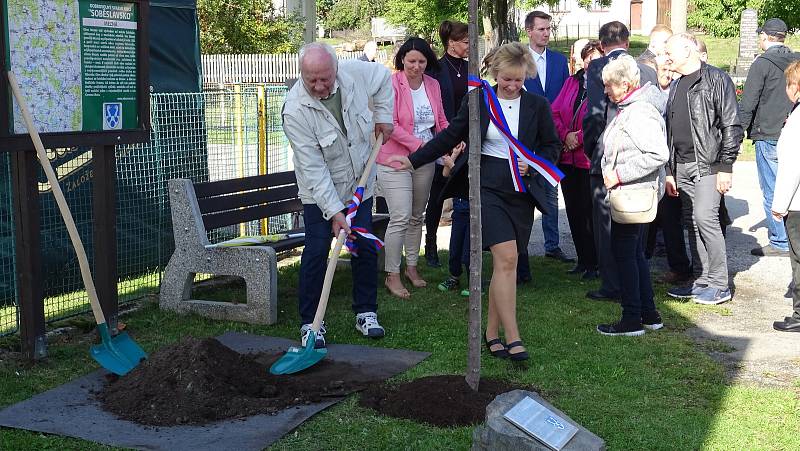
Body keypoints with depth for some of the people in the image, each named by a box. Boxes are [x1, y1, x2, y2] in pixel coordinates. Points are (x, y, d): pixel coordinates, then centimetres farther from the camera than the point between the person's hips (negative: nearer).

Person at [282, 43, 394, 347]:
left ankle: (366, 313, 22)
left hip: (359, 184, 4)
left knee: (366, 248, 8)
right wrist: (334, 211, -29)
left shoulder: (355, 73, -17)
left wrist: (383, 117, 6)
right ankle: (309, 322, 3)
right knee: (316, 252, -9)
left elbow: (382, 77, 10)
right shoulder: (295, 110, -28)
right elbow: (313, 167, -27)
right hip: (319, 193, -4)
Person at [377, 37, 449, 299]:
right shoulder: (392, 84, -12)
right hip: (395, 160, -6)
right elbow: (390, 124, -17)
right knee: (400, 218, -10)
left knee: (417, 216, 16)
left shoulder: (433, 85, 6)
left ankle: (411, 266, 31)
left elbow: (441, 121, 12)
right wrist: (419, 144, -22)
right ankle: (392, 275, 2)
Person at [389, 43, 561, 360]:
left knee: (504, 263, 5)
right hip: (488, 187, -2)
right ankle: (512, 338, -12)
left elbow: (552, 146, 11)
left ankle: (492, 332, 17)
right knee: (506, 258, -15)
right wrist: (414, 159, 6)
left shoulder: (537, 105, 4)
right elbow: (451, 137, 9)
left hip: (522, 190, 2)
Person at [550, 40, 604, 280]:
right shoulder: (572, 81, 13)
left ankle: (594, 264, 9)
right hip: (567, 157, 7)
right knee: (573, 211, 11)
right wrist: (566, 135, -5)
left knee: (589, 212, -3)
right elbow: (555, 112, 10)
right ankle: (582, 260, 23)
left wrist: (579, 137, -14)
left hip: (590, 158, -6)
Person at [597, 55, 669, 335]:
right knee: (635, 252, 16)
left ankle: (632, 320, 3)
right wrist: (610, 169, 10)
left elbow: (658, 154, -28)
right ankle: (649, 314, 24)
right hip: (630, 193, 11)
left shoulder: (640, 113, -19)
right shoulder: (627, 108, 14)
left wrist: (620, 174, -24)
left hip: (635, 194, -11)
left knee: (624, 252, -4)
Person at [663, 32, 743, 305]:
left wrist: (725, 167, -15)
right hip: (682, 167, 8)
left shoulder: (716, 80, -6)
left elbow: (732, 126, -11)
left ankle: (720, 285, -6)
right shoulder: (676, 87, 18)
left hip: (708, 165, -8)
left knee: (704, 216, -16)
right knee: (692, 222, 8)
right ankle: (702, 281, 16)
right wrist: (670, 171, 17)